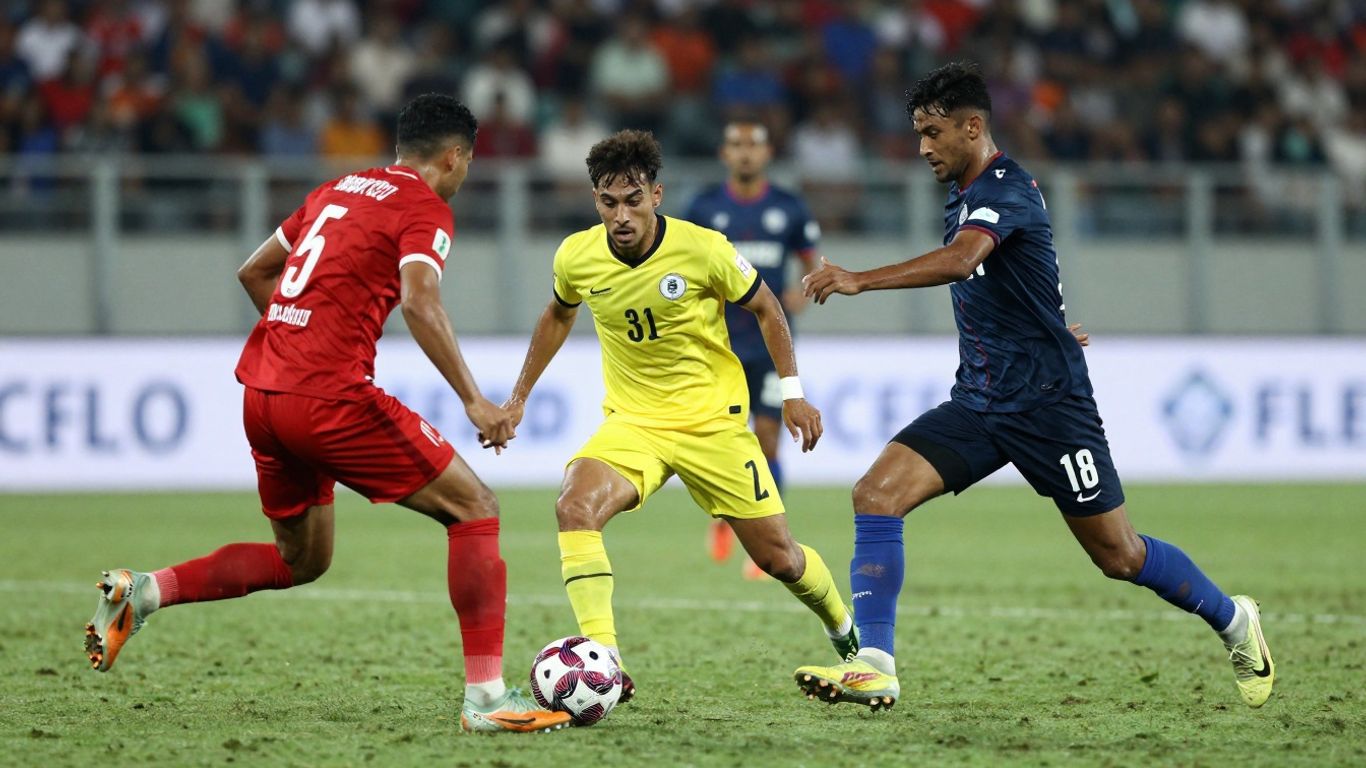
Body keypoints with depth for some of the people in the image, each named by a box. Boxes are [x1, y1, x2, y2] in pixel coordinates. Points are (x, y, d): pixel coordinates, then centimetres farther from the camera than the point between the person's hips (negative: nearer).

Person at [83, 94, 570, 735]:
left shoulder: (338, 190, 21)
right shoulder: (425, 208, -2)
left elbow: (254, 271, 27)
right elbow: (419, 303, -19)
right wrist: (472, 401, -19)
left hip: (260, 392, 8)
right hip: (330, 400, -8)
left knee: (302, 560, 24)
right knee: (474, 509, -1)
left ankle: (141, 591, 10)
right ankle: (485, 697, -9)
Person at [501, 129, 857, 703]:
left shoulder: (703, 249, -18)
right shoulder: (576, 257, -10)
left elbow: (764, 307, 0)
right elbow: (559, 316, 15)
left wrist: (792, 391, -3)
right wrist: (519, 397, 16)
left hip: (714, 419, -2)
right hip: (631, 422, 2)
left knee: (776, 556, 3)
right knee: (575, 506, -28)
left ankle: (846, 632, 36)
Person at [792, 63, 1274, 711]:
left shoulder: (1005, 189, -18)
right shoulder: (964, 198, 11)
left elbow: (959, 260, -37)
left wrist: (861, 280, -45)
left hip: (1047, 403, -8)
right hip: (977, 405, 8)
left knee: (1118, 555, 3)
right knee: (876, 494, -14)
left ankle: (1233, 621, 28)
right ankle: (873, 666, -17)